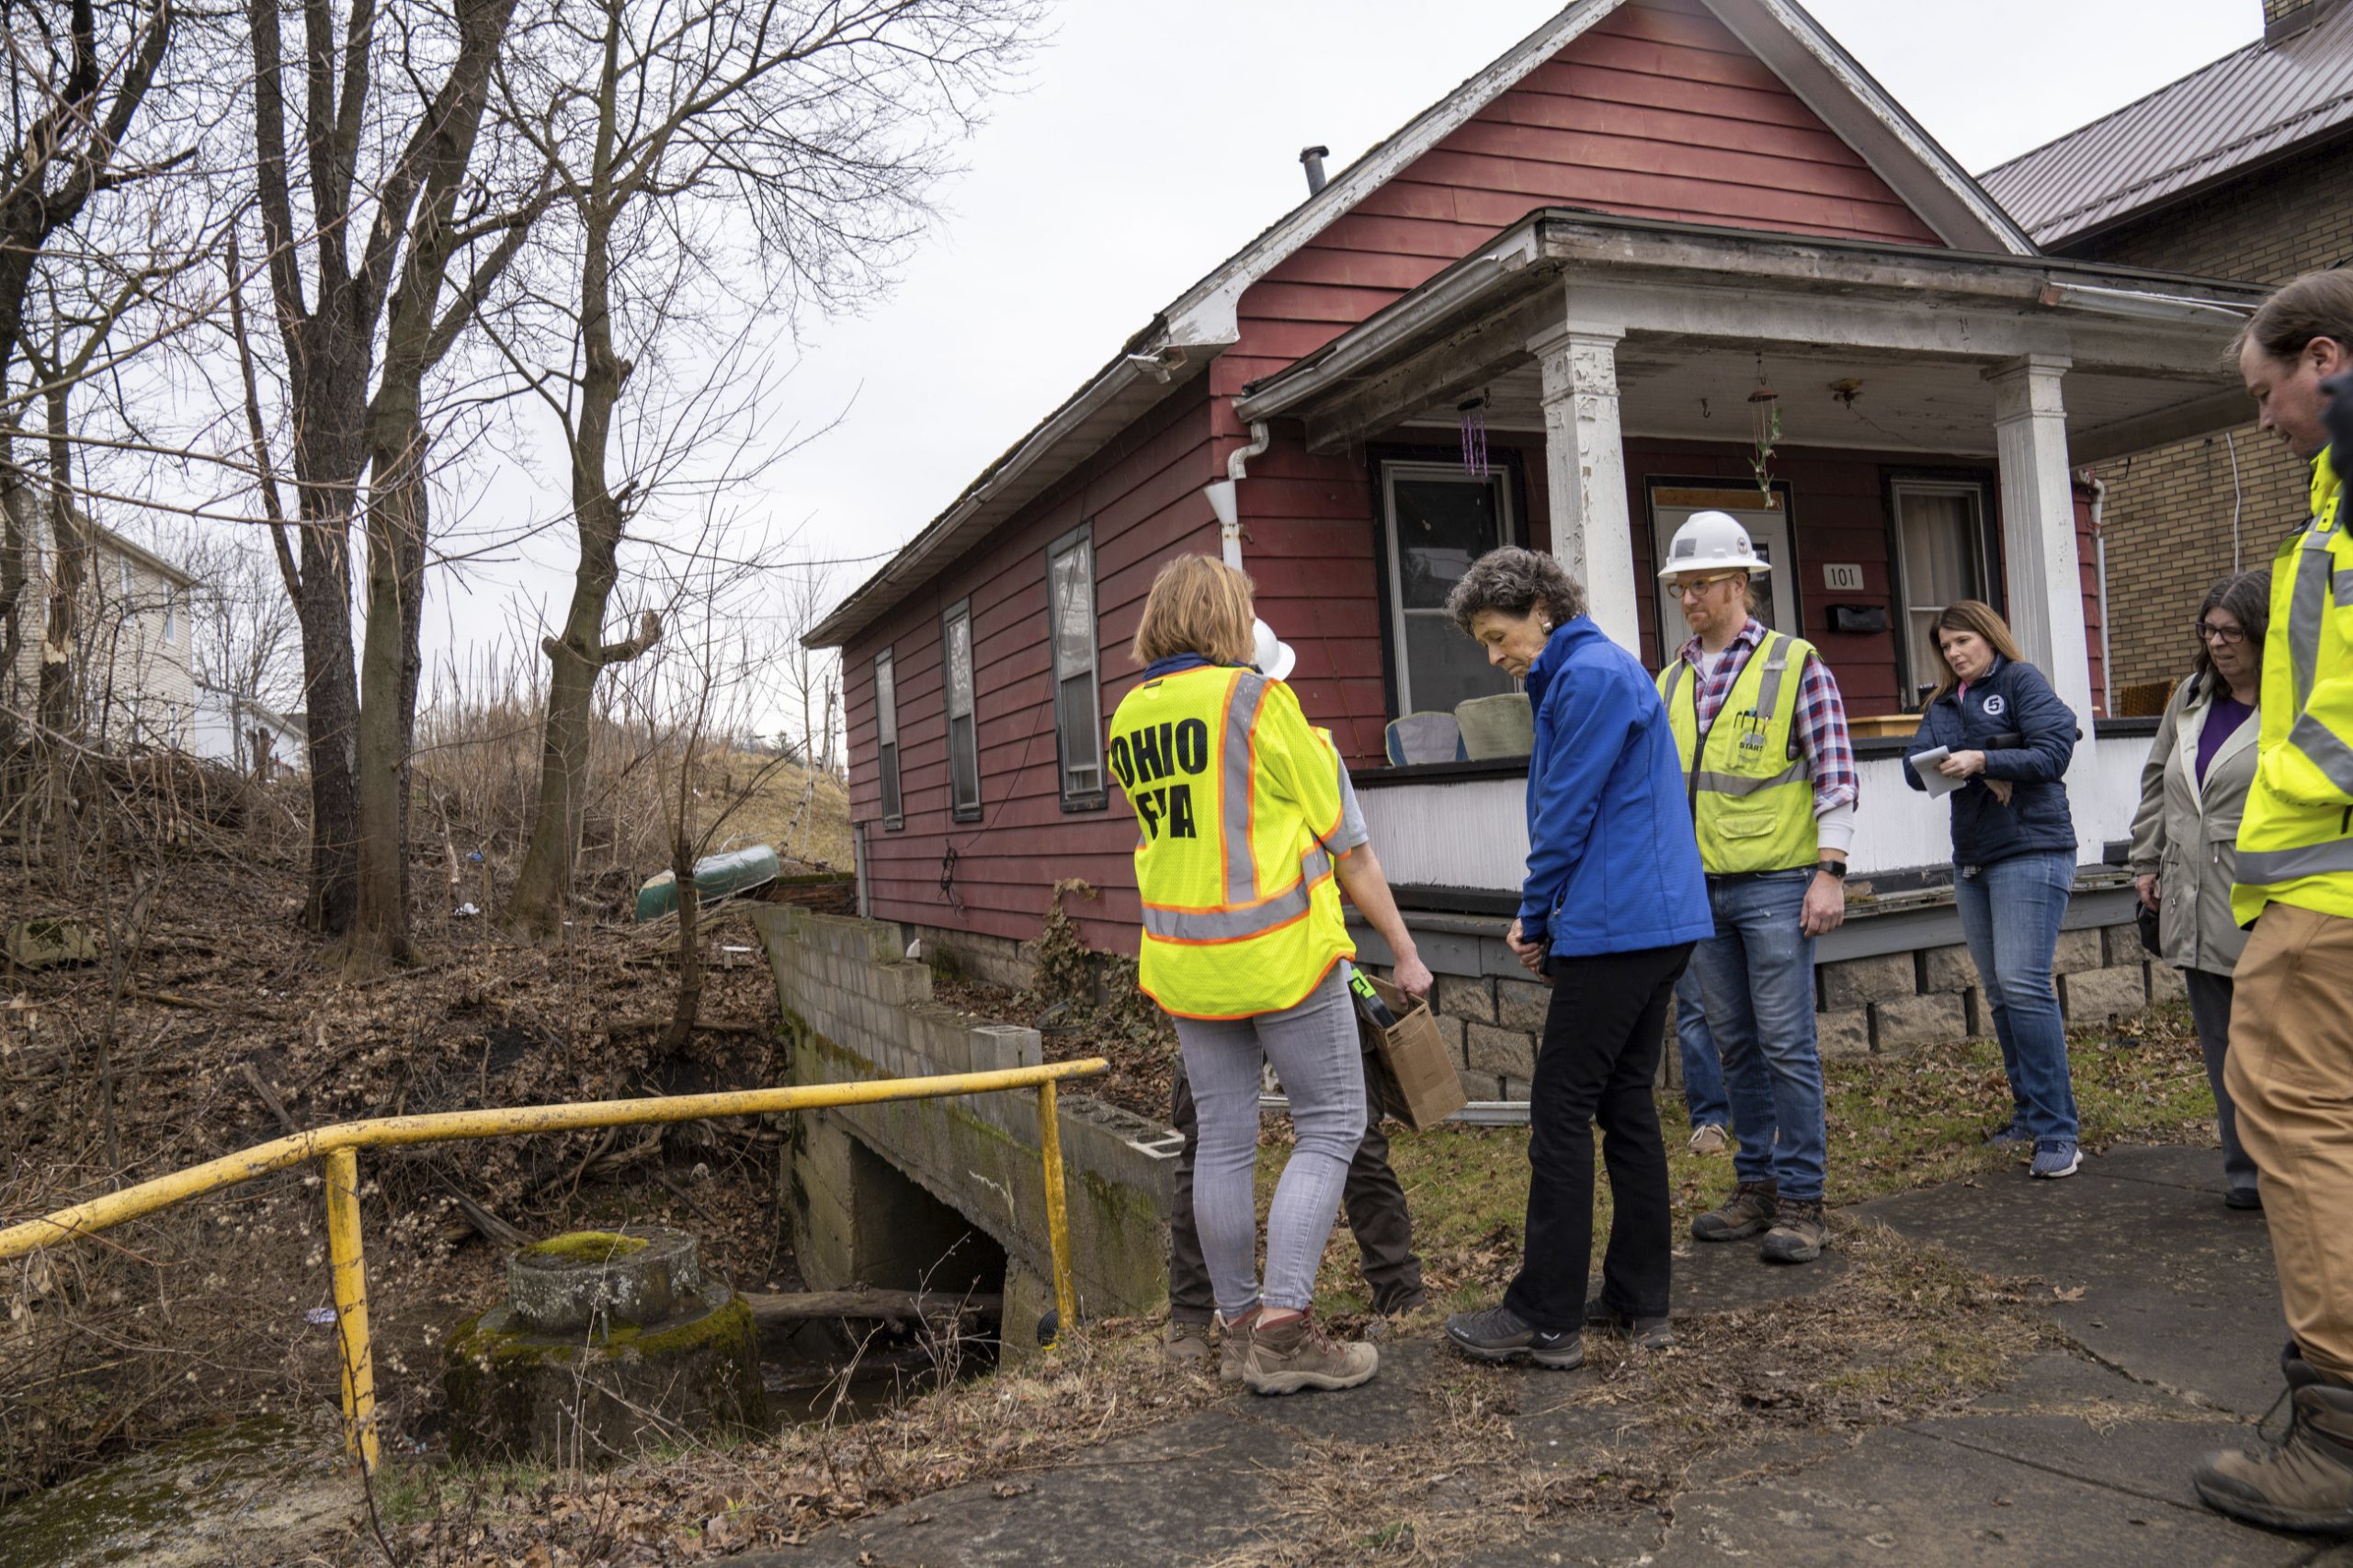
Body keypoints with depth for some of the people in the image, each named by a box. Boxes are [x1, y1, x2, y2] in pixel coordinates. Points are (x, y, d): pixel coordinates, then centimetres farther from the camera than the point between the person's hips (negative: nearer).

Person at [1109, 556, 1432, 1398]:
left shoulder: (1127, 720, 8)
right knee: (1330, 1126, 5)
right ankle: (1283, 1330, -1)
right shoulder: (1257, 698, -10)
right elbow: (1340, 840, -6)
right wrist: (1404, 947, 1)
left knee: (1223, 1141, 13)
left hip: (1184, 958, 6)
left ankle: (1242, 1320, 23)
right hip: (1280, 950, -6)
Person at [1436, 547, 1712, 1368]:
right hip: (1658, 922, 10)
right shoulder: (1597, 671, 20)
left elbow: (1567, 812, -15)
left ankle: (1546, 1317, 1)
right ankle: (1639, 1300, 21)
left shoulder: (1589, 676, -13)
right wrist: (1545, 916, 14)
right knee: (1626, 1102, 13)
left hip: (1616, 926, -10)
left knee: (1560, 1113, -5)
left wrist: (1534, 915, -2)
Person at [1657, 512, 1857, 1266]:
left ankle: (1801, 1201, 8)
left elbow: (1835, 775, -6)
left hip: (1775, 886, -5)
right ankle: (1755, 1186, 22)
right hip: (1699, 889, 5)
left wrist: (1830, 873, -13)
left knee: (1787, 1046, -2)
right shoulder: (1672, 680, 12)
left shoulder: (1795, 664, -3)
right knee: (1735, 1046, 12)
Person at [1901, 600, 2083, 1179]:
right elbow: (1914, 764, 3)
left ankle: (2057, 1132, -11)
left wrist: (1983, 760, -19)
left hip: (2031, 852, -7)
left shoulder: (2021, 680, -1)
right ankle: (2029, 1114, 19)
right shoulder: (1943, 703, 17)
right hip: (1971, 859, 7)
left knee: (2023, 984, -15)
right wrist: (1959, 769, -15)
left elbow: (2055, 750, -12)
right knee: (1998, 992, 9)